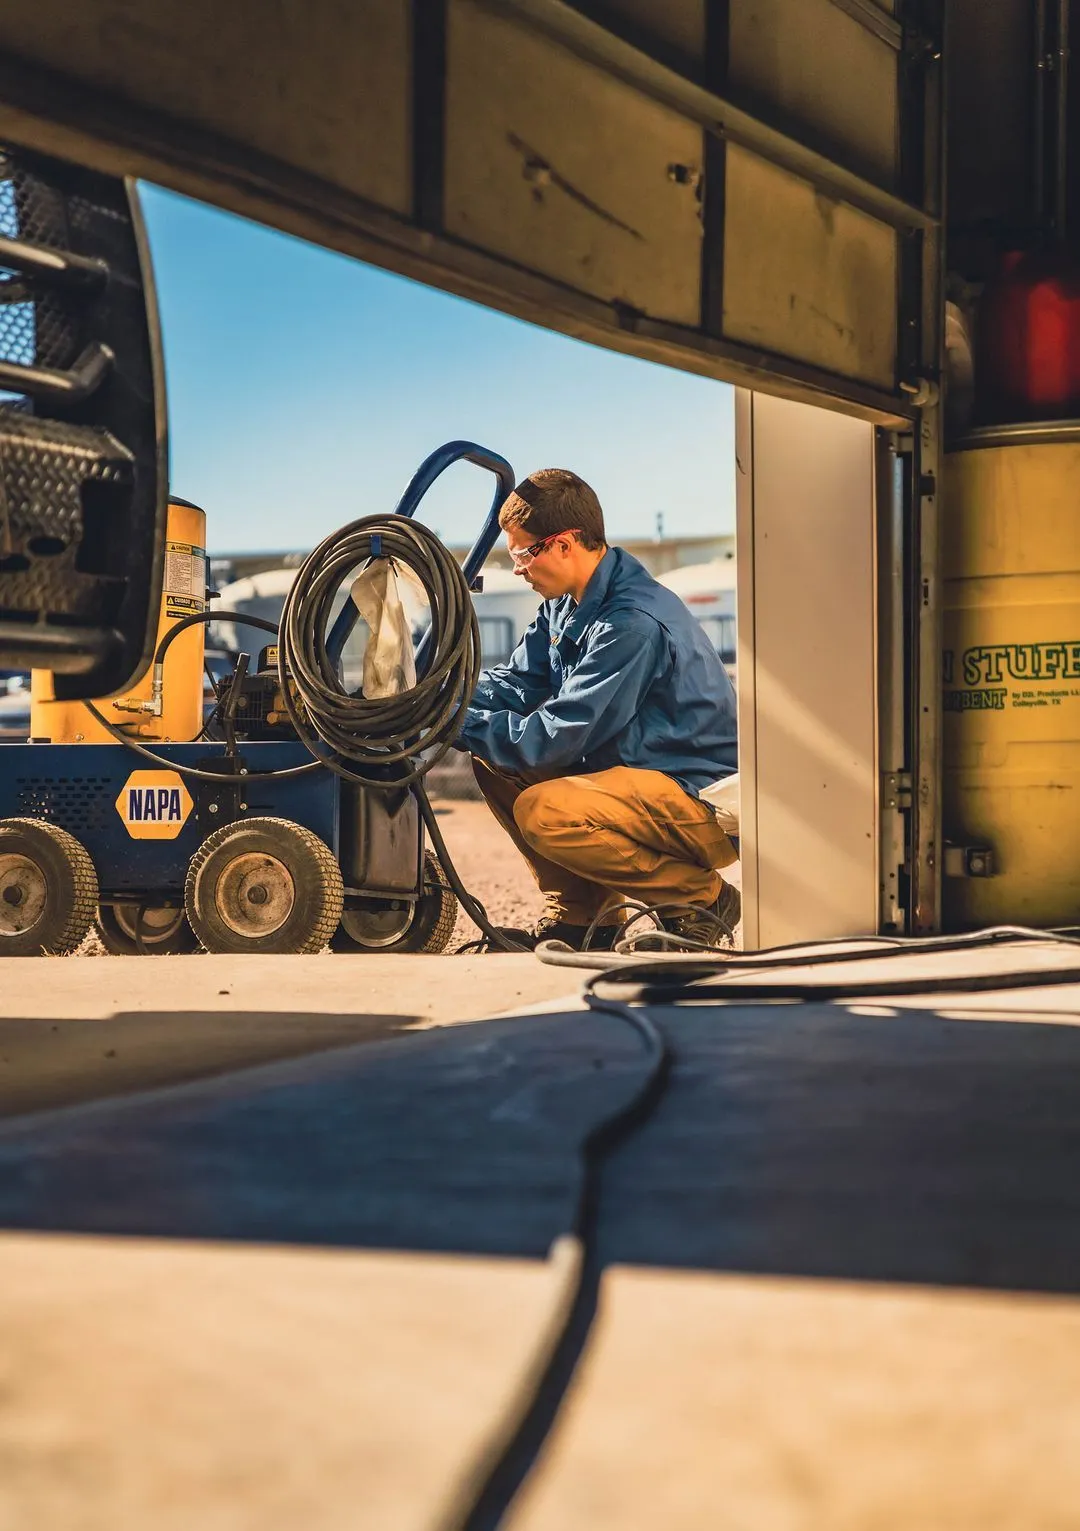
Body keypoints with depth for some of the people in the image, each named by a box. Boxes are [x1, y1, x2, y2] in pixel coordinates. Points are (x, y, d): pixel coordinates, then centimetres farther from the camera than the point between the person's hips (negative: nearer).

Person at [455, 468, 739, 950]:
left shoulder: (633, 624, -25)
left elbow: (555, 738, -25)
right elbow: (517, 683, 9)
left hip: (709, 805, -10)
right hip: (636, 773, 10)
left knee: (543, 812, -30)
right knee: (493, 761, 4)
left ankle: (703, 899, -10)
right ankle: (581, 912, 9)